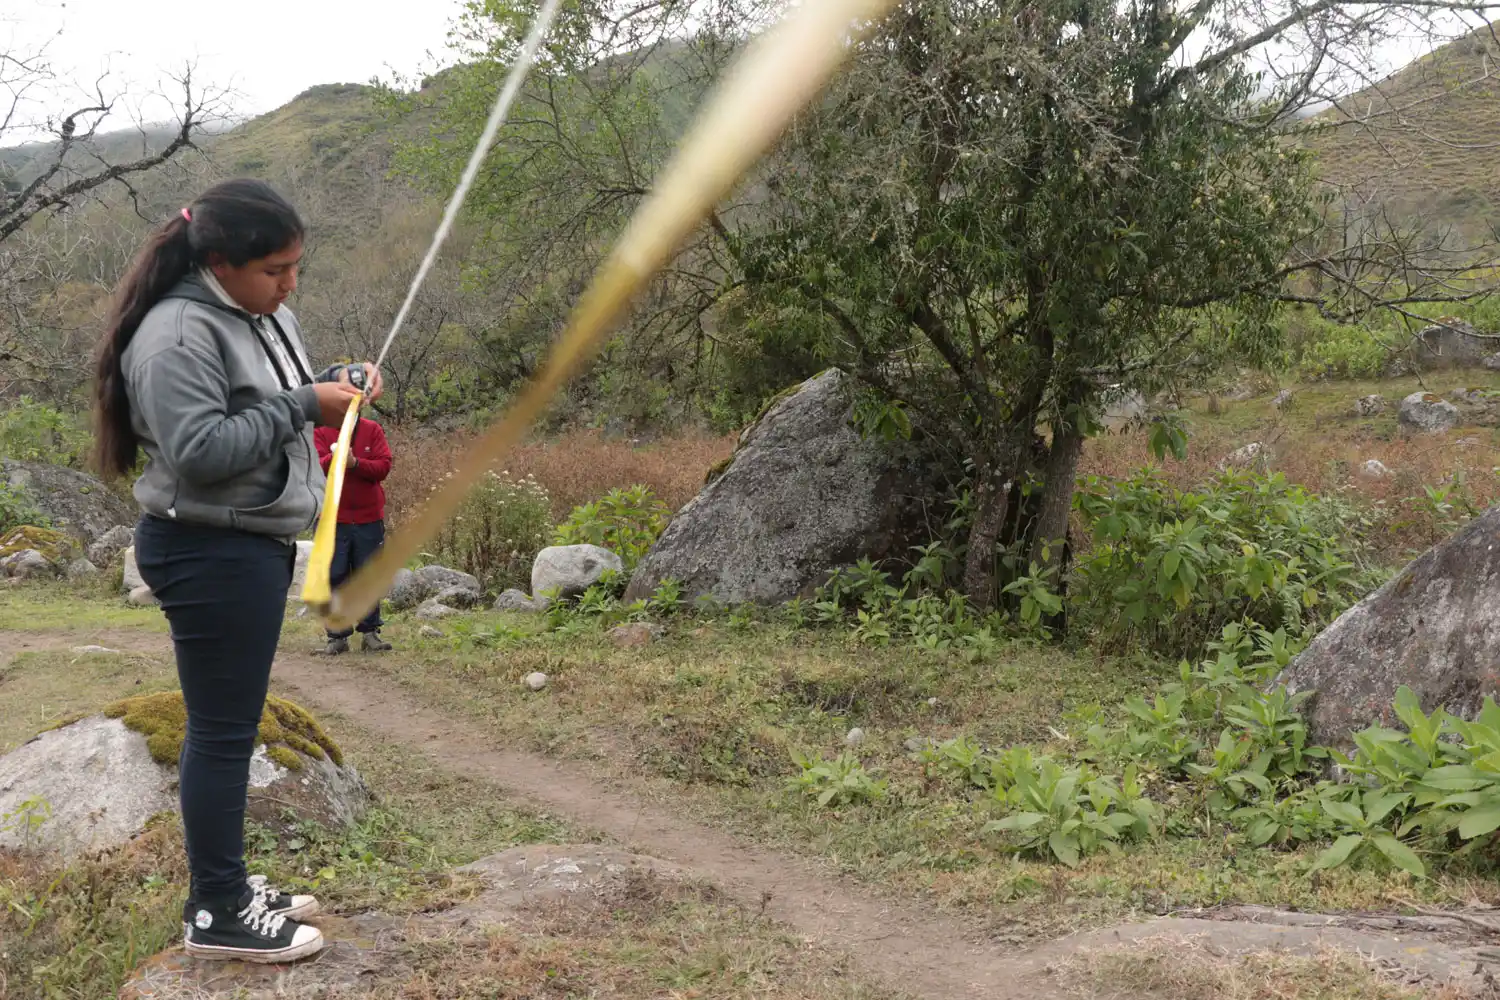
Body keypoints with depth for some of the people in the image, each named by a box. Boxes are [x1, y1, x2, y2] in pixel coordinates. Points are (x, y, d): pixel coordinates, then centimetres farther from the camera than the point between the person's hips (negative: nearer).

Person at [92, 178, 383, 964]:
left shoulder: (265, 314, 11)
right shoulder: (179, 334, -19)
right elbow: (199, 450, -27)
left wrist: (335, 379, 4)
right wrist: (303, 405, -22)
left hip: (257, 545, 10)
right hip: (209, 554, -10)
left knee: (230, 724, 16)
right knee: (222, 731, -2)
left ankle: (226, 884, 28)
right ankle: (216, 915, 9)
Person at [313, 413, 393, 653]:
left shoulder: (373, 430, 4)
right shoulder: (320, 431, 2)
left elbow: (384, 466, -6)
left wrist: (355, 463, -23)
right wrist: (332, 459, -31)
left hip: (369, 519, 1)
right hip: (331, 519, -1)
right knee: (334, 578, 1)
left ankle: (370, 632, 12)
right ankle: (337, 636, 6)